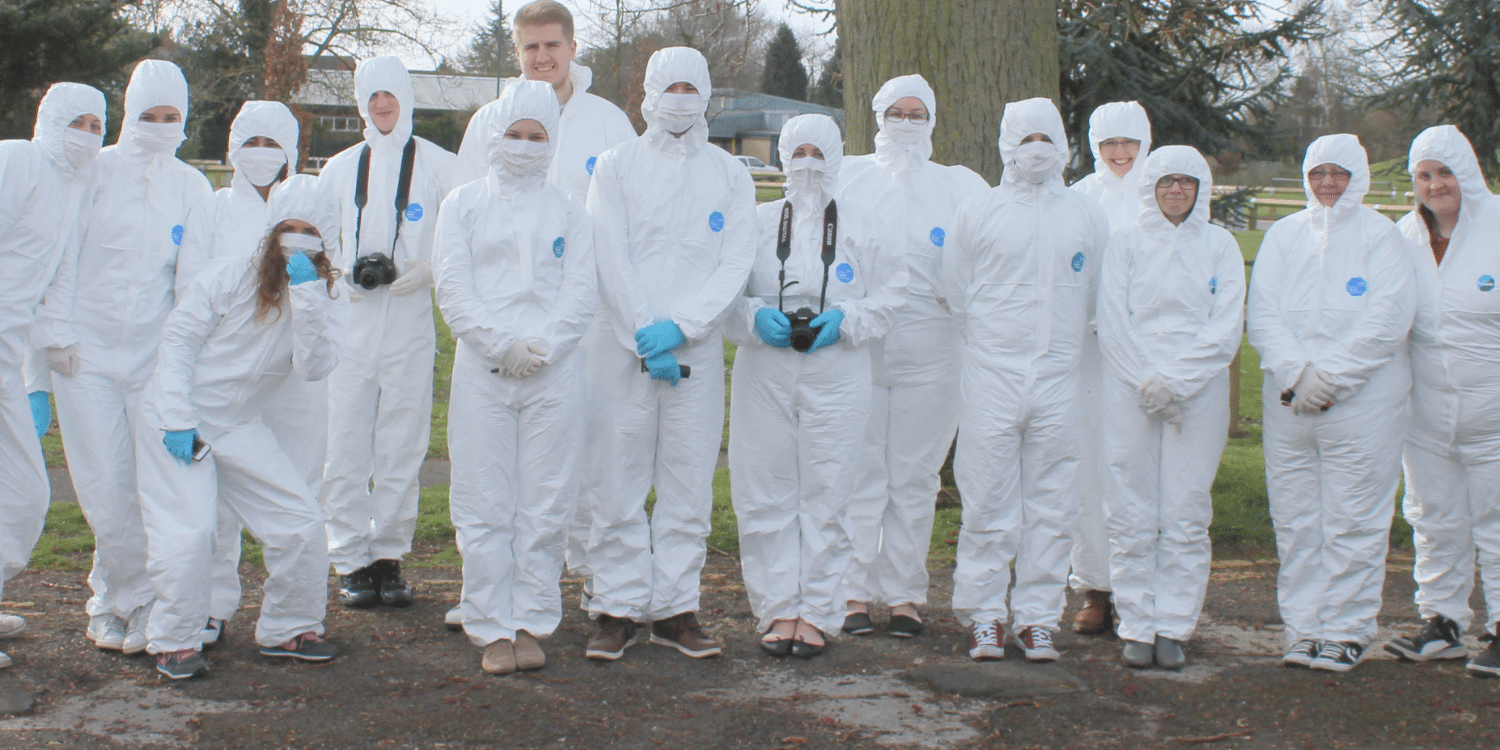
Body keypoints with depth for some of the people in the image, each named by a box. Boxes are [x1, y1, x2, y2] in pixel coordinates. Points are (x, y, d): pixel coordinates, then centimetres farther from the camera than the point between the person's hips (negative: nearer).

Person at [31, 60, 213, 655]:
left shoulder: (192, 187, 10)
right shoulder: (97, 171, 6)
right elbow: (64, 256, 4)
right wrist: (57, 333, -2)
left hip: (158, 352, 1)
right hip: (87, 349, -1)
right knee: (106, 486, -2)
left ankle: (135, 604, 7)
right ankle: (119, 598, 15)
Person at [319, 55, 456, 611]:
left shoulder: (438, 165, 5)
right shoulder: (339, 169, 14)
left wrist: (429, 268, -13)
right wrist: (332, 272, -1)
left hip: (410, 317, -2)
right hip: (349, 320, 2)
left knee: (402, 443, 1)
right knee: (345, 443, -2)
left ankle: (389, 555, 12)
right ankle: (352, 560, 6)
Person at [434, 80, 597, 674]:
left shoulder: (569, 211, 14)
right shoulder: (464, 204, 12)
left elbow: (581, 293, 4)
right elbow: (453, 290, 1)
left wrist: (541, 347, -11)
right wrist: (501, 345, -11)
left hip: (553, 375, 1)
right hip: (481, 374, 0)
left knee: (546, 507, 1)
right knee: (484, 509, -2)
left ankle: (532, 624, 11)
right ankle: (492, 630, 6)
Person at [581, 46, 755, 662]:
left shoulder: (729, 175, 11)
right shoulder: (616, 166, 7)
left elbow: (736, 263, 1)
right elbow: (611, 260, -2)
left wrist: (678, 328, -11)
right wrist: (643, 339, -11)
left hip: (696, 349, 1)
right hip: (619, 345, -1)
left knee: (688, 484, 2)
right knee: (616, 482, -1)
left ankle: (674, 608, 10)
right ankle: (618, 608, 7)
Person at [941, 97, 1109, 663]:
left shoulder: (1087, 216, 9)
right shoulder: (977, 212, 5)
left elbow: (1096, 297, 16)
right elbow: (956, 295, 10)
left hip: (1059, 379, 2)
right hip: (991, 378, -2)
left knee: (1052, 504, 3)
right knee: (988, 503, -1)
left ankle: (1037, 617, 12)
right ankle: (984, 615, 8)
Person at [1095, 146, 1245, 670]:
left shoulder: (1220, 245, 9)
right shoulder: (1126, 243, 9)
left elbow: (1226, 327, 0)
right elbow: (1112, 322, 1)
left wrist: (1176, 382, -10)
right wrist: (1148, 382, -10)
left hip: (1199, 394, 0)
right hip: (1130, 392, 0)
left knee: (1186, 517, -2)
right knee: (1132, 518, -2)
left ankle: (1174, 628, 6)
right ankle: (1138, 627, 6)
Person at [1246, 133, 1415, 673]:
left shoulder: (1379, 235, 3)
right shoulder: (1284, 234, 13)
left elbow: (1388, 317, -7)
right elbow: (1261, 312, 3)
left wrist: (1330, 376, -13)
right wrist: (1295, 372, -12)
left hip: (1363, 400, -3)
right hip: (1288, 400, 3)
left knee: (1354, 521, -3)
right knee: (1294, 521, 5)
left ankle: (1347, 631, 6)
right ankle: (1303, 629, 13)